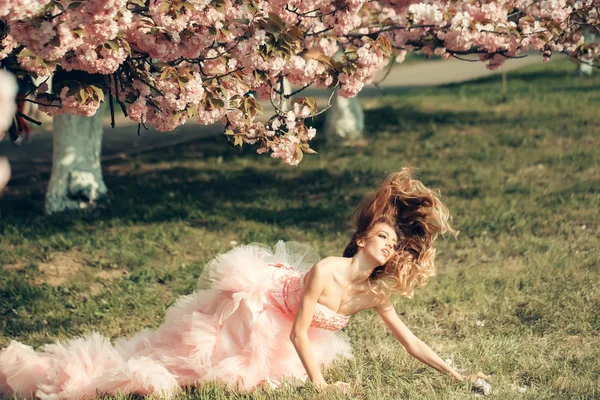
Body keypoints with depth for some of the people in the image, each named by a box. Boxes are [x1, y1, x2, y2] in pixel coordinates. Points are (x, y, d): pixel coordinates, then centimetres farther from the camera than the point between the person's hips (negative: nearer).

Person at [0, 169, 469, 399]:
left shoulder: (375, 294, -9)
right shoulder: (325, 270, -30)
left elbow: (412, 343, -1)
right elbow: (298, 332, -26)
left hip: (276, 334, 7)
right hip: (253, 303, -7)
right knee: (165, 356, -4)